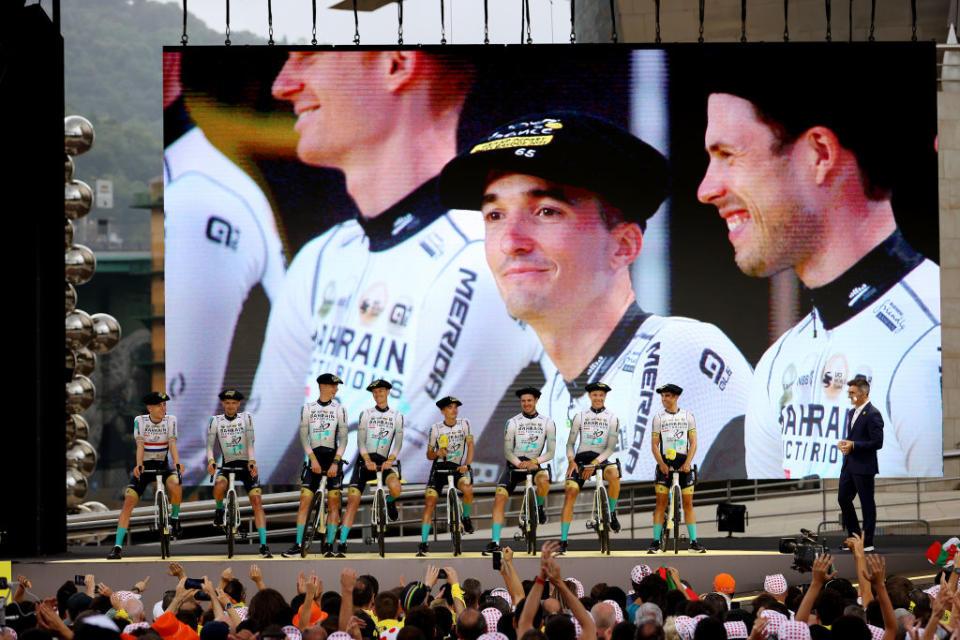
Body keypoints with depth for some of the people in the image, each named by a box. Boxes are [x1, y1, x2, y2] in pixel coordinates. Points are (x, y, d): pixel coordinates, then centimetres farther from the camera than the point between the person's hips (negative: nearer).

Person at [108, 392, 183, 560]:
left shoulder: (170, 420, -5)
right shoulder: (140, 421, -6)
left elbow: (172, 444, -16)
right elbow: (140, 445, -16)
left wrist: (177, 463, -34)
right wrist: (139, 465, -34)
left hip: (163, 465, 0)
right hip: (145, 466, 0)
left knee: (175, 486, -33)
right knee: (128, 502, -14)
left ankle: (175, 518, -4)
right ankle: (118, 547, -14)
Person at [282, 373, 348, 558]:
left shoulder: (339, 409, 4)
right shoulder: (308, 408, 5)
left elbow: (343, 438, 0)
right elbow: (304, 437, 0)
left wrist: (335, 462, -11)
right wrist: (313, 459, -11)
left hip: (333, 458, 0)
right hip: (314, 458, 0)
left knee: (333, 503, -4)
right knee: (304, 501, -7)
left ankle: (328, 544, -1)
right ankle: (298, 544, -5)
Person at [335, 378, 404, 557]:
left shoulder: (397, 416, 6)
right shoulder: (366, 414, 5)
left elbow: (398, 443, -1)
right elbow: (361, 441, -3)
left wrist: (390, 460, -19)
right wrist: (368, 460, -20)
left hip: (384, 461, 0)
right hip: (365, 461, 0)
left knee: (395, 488, -31)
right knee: (352, 502, -11)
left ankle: (389, 502, 7)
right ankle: (342, 543, -11)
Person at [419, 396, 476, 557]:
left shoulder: (464, 423, 0)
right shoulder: (436, 428, -1)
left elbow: (470, 445, 3)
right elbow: (429, 455, 6)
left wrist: (466, 465, -11)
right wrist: (437, 453, -17)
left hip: (458, 468, 0)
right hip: (439, 468, 0)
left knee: (468, 490, -31)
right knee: (430, 502, -13)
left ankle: (465, 517, 0)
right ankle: (424, 542, -10)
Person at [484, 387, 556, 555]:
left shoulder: (547, 423, -1)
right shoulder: (513, 423, -3)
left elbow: (550, 452, -3)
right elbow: (507, 451, -5)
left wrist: (535, 461, -22)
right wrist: (519, 463, -24)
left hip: (534, 464, 0)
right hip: (514, 465, 1)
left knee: (544, 481, -35)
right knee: (499, 498, -17)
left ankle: (540, 505, -1)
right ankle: (495, 541, -15)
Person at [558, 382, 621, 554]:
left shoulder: (612, 419, 3)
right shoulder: (580, 417, 7)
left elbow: (611, 447, -4)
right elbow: (570, 443, 9)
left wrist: (595, 463, -16)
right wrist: (571, 460, -10)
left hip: (600, 460, -1)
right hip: (581, 459, 1)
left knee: (614, 474, -36)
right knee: (570, 493, -18)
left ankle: (612, 513, -13)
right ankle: (563, 541, -16)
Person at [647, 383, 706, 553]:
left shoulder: (688, 416, 5)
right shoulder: (658, 418, 4)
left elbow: (693, 443, 3)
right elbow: (654, 444, 2)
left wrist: (687, 463, -11)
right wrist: (661, 463, -12)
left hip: (683, 463, 0)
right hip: (665, 463, 0)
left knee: (688, 503, 0)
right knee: (661, 503, -3)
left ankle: (694, 542, 2)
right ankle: (656, 542, -2)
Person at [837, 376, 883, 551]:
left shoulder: (873, 415, -14)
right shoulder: (852, 413, 15)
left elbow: (877, 443, -18)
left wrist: (853, 445, -19)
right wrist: (843, 443, 3)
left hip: (864, 467, -9)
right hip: (849, 465, 9)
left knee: (867, 504, 0)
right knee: (843, 499, 12)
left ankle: (867, 542, 6)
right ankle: (854, 537, 23)